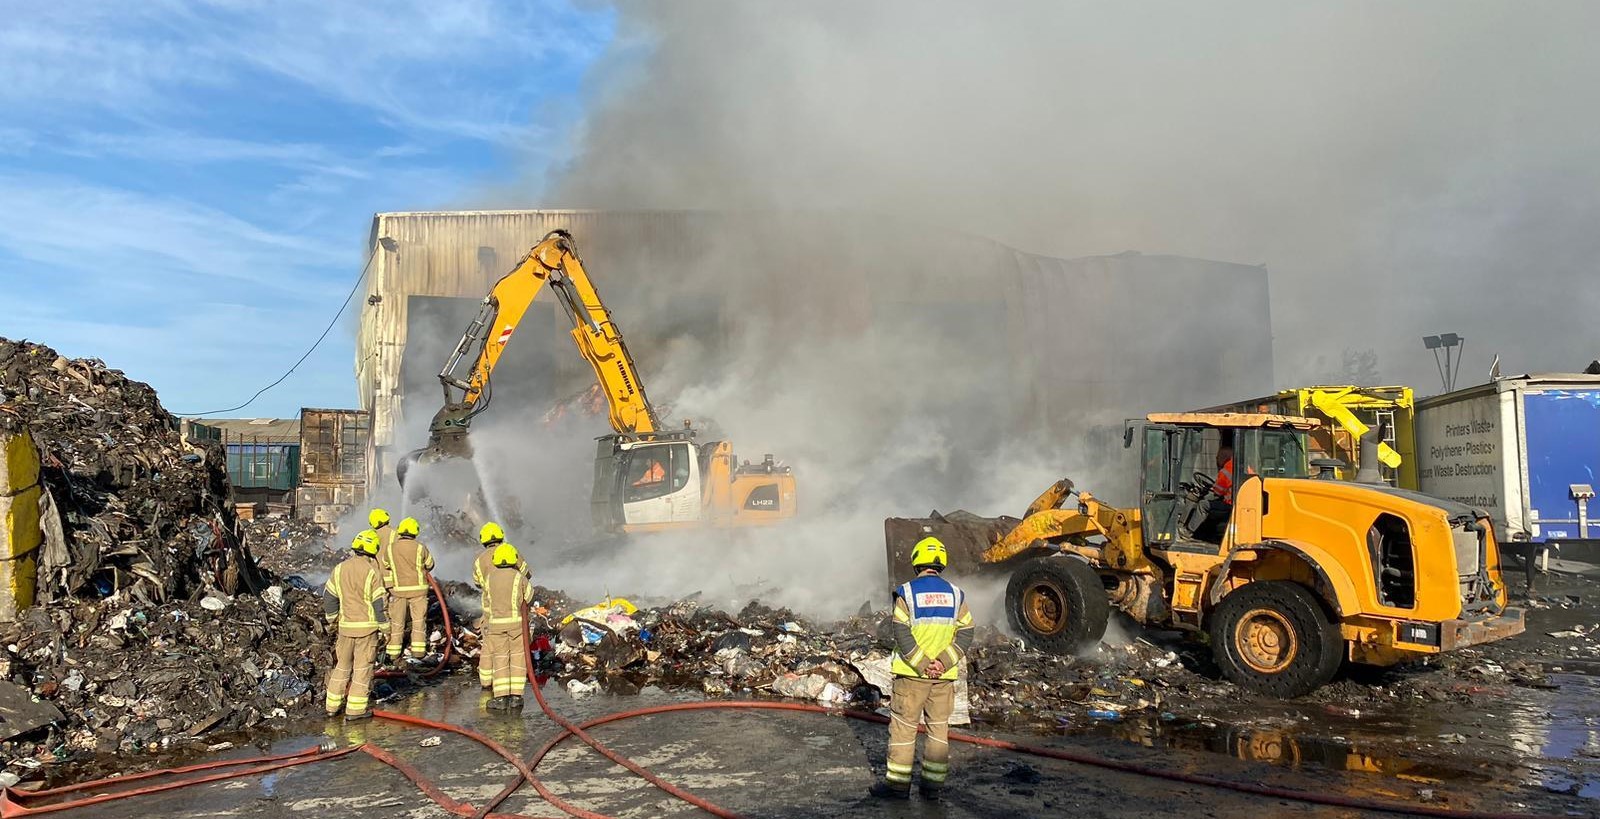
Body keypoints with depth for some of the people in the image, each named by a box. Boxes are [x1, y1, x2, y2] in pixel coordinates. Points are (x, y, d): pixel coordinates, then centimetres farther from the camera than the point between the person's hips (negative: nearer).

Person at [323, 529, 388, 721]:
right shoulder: (373, 572, -14)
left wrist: (332, 619, 22)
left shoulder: (339, 569, 2)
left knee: (342, 665, 17)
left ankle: (333, 705, 22)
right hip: (367, 626, -5)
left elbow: (329, 596, 9)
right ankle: (355, 709, 4)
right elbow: (379, 603, -13)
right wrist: (385, 627, -4)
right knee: (362, 667, 2)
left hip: (345, 625, 5)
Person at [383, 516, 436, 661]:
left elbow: (386, 566, 10)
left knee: (397, 620, 12)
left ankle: (394, 651, 14)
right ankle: (418, 650, 7)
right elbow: (430, 565, 4)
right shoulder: (420, 548, -11)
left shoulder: (390, 548, -5)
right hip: (418, 589, -1)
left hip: (398, 589, 2)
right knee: (418, 619, 9)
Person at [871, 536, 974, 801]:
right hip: (945, 675, 3)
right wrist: (943, 663, -9)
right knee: (939, 728, 11)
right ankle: (933, 785, 15)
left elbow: (901, 633, -14)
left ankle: (898, 783, 9)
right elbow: (965, 634, -2)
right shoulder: (956, 594, 4)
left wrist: (921, 664, -12)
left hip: (912, 673, -3)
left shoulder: (907, 592, -6)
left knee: (903, 727, 5)